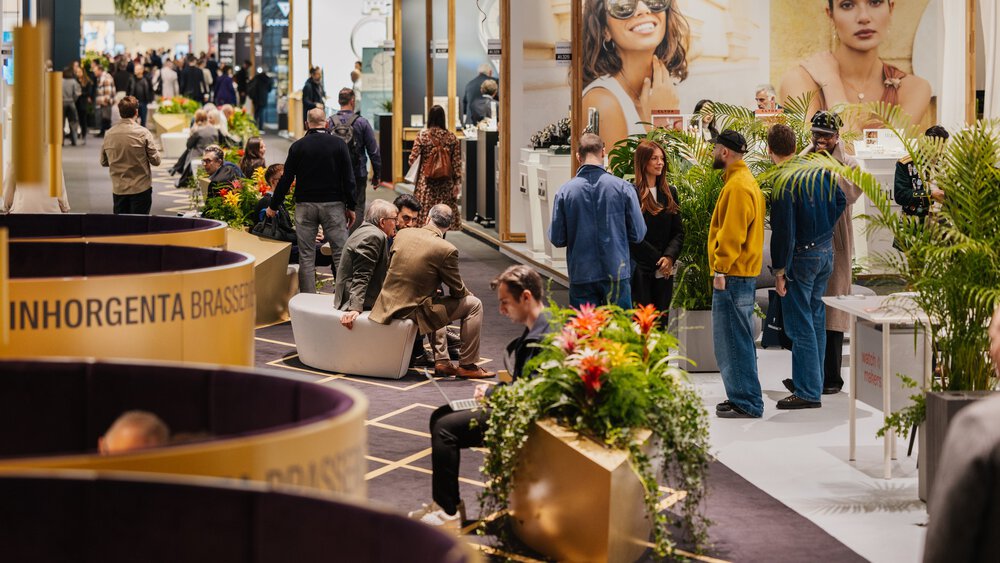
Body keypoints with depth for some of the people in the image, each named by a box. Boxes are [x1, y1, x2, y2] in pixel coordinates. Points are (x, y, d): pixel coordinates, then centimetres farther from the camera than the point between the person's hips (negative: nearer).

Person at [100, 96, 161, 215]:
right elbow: (156, 160, -9)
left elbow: (103, 162, 9)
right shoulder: (143, 133, -12)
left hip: (118, 190, 3)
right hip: (141, 188, -3)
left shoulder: (109, 134, -1)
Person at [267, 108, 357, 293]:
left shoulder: (298, 146, 1)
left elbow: (286, 179, 2)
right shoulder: (339, 144, -1)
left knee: (306, 257, 4)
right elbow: (348, 179, -3)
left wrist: (273, 206, 12)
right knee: (341, 253, 1)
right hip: (333, 204, -1)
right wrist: (350, 207, 4)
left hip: (305, 205, 1)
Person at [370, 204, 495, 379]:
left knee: (437, 303, 36)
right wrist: (468, 294, 20)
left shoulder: (402, 234, 1)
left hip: (388, 304, 7)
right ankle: (467, 365, 12)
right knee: (474, 304, 7)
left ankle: (441, 362, 30)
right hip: (414, 311, -7)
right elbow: (458, 290, -5)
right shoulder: (447, 250, -15)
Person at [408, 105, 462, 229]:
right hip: (446, 183, 2)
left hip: (427, 182, -2)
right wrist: (457, 182, 6)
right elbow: (457, 163, 1)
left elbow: (412, 159, -8)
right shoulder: (452, 137, 1)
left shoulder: (422, 135, -5)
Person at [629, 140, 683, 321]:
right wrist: (658, 260, -9)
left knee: (661, 320, 5)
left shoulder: (670, 193, 12)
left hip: (664, 272, 5)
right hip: (640, 270, -5)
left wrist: (669, 257, -7)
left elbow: (678, 232, 11)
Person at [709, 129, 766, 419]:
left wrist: (721, 270, -20)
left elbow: (732, 233, -21)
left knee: (733, 339, -7)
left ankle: (746, 403, -4)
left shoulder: (738, 186, -16)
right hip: (743, 273, 11)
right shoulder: (744, 180, 17)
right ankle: (742, 397, 20)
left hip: (733, 275, -11)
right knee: (738, 339, 14)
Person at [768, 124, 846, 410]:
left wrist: (779, 271, -14)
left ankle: (808, 392, -1)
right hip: (827, 252, 8)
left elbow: (784, 232, -20)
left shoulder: (783, 184, -20)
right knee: (816, 319, 17)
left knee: (801, 326, -2)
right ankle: (815, 383, 26)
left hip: (801, 257, -8)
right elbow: (840, 201, 12)